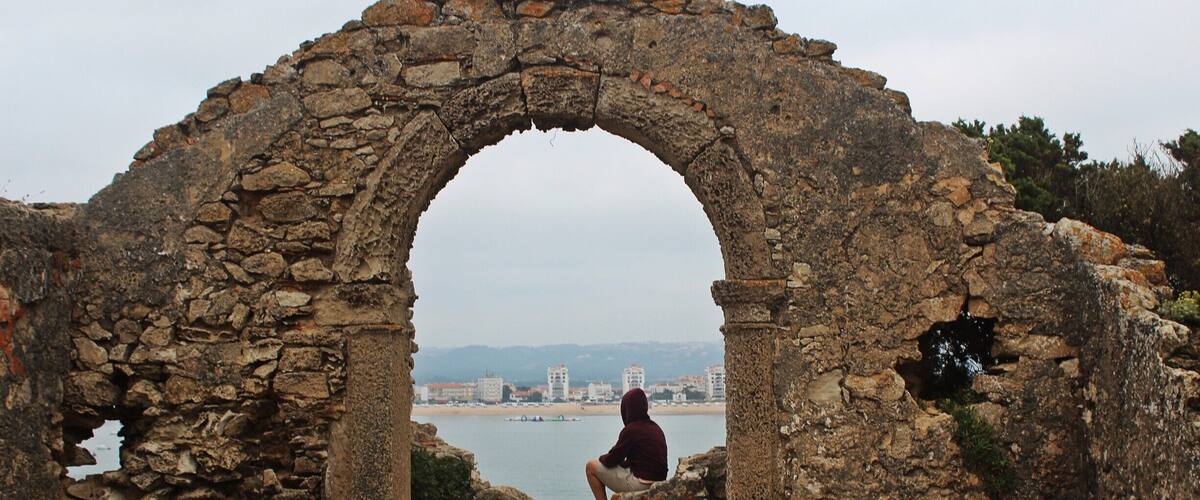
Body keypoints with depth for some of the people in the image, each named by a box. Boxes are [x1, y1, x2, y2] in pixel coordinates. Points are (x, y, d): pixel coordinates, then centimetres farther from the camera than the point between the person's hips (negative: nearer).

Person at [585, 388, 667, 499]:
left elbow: (611, 460, -8)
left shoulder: (631, 430, -15)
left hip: (640, 484, -9)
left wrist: (602, 458, 13)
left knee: (591, 466, 4)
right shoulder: (656, 428, 10)